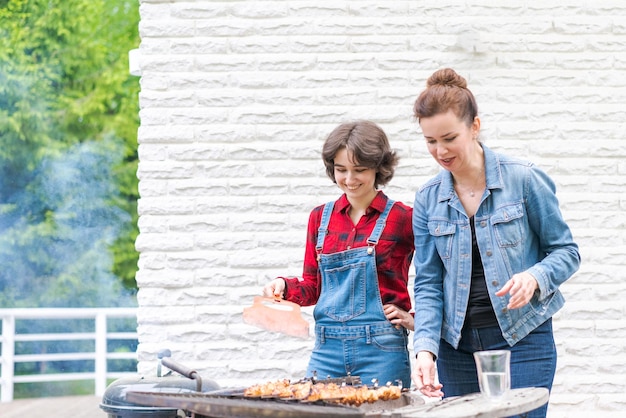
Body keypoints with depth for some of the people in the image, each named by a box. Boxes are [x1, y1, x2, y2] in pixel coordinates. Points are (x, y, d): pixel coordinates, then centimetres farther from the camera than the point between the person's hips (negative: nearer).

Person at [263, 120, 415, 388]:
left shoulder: (402, 218, -2)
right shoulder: (321, 217, 11)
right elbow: (312, 287, 14)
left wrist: (416, 318, -5)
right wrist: (284, 286, -4)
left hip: (380, 348, -4)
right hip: (327, 348, 4)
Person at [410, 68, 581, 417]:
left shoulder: (524, 179, -6)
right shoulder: (428, 199, 4)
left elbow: (566, 251, -1)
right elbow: (428, 284, 3)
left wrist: (534, 277, -22)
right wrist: (425, 347, -12)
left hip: (522, 340, -3)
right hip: (457, 346, 3)